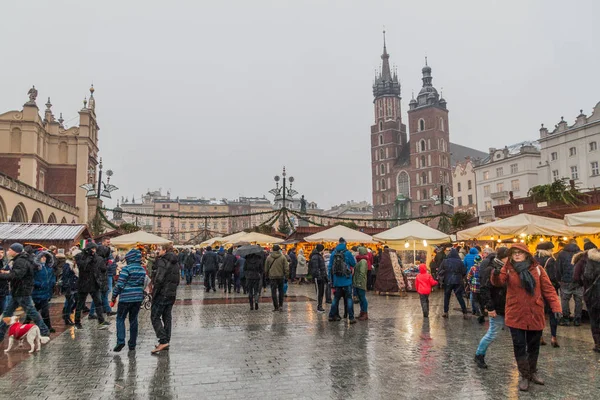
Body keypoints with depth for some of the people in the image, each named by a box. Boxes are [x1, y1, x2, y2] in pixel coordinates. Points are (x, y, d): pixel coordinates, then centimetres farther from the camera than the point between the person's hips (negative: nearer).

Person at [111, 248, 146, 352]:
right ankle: (132, 344, 16)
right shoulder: (142, 270, 8)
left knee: (120, 319, 5)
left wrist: (113, 298, -4)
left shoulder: (126, 269, -12)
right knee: (133, 320, 12)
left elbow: (119, 285, -12)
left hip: (126, 298, -6)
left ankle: (120, 341, -8)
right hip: (138, 298, 6)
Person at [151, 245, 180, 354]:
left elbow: (159, 279, -22)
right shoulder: (175, 263, 14)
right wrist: (173, 290, 18)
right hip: (172, 294, 8)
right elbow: (177, 280, 16)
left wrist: (154, 292, -13)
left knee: (155, 317, -3)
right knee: (167, 317, 13)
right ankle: (166, 342, 17)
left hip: (162, 293, -8)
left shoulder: (162, 261, -13)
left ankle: (163, 341, -12)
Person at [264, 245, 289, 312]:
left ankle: (276, 307, 1)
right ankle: (280, 305, 11)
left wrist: (267, 275, 18)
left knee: (274, 292, 3)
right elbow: (286, 268, -5)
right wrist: (286, 275, 5)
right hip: (281, 276, 1)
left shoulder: (269, 257, -1)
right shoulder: (283, 257, -4)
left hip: (272, 276, 0)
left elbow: (266, 268, 6)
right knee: (281, 291, 14)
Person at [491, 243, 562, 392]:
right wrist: (496, 273, -46)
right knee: (519, 346, 2)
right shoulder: (508, 269, -5)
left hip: (535, 315, 2)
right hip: (516, 315, -2)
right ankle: (524, 376, 18)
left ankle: (533, 372, 36)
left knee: (534, 346, 16)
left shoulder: (537, 269, -1)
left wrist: (555, 306, -8)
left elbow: (548, 289, 1)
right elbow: (498, 281, -23)